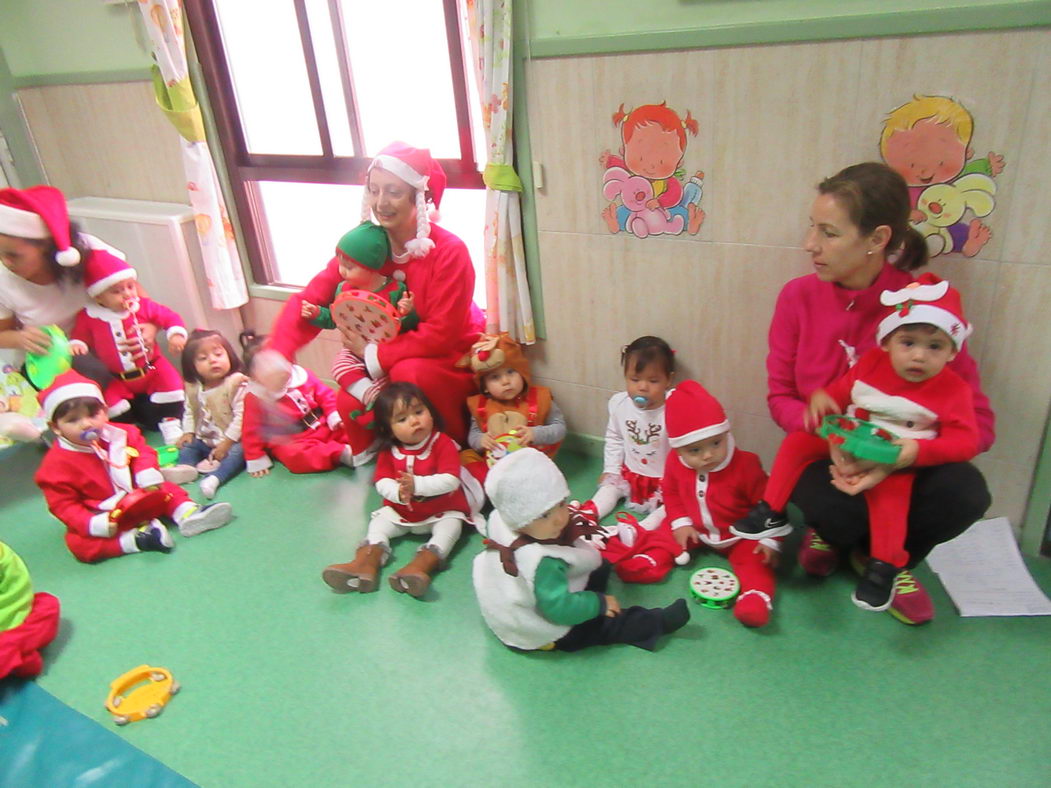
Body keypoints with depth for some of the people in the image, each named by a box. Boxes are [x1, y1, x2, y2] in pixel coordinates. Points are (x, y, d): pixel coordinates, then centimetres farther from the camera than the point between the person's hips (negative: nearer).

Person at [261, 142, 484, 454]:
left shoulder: (449, 251, -22)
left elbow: (441, 334, -23)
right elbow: (310, 298, -13)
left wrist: (373, 354, -22)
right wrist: (276, 352, -30)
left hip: (452, 359, -4)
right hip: (390, 358, 4)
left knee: (409, 372, -34)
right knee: (349, 404, -19)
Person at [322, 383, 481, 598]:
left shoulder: (443, 443, -17)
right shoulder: (389, 451, -4)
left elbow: (450, 481, -26)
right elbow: (382, 483, -12)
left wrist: (417, 484, -37)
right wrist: (398, 492, -35)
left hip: (443, 511, -4)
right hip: (401, 511, 4)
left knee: (451, 525, -29)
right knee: (379, 522, -11)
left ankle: (421, 565, -49)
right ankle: (366, 563, -31)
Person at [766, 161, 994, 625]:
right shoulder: (798, 297, -12)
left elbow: (979, 422, -16)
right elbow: (780, 397, -4)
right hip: (820, 455, 0)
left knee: (964, 493, -29)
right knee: (834, 507, -32)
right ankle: (832, 535, 11)